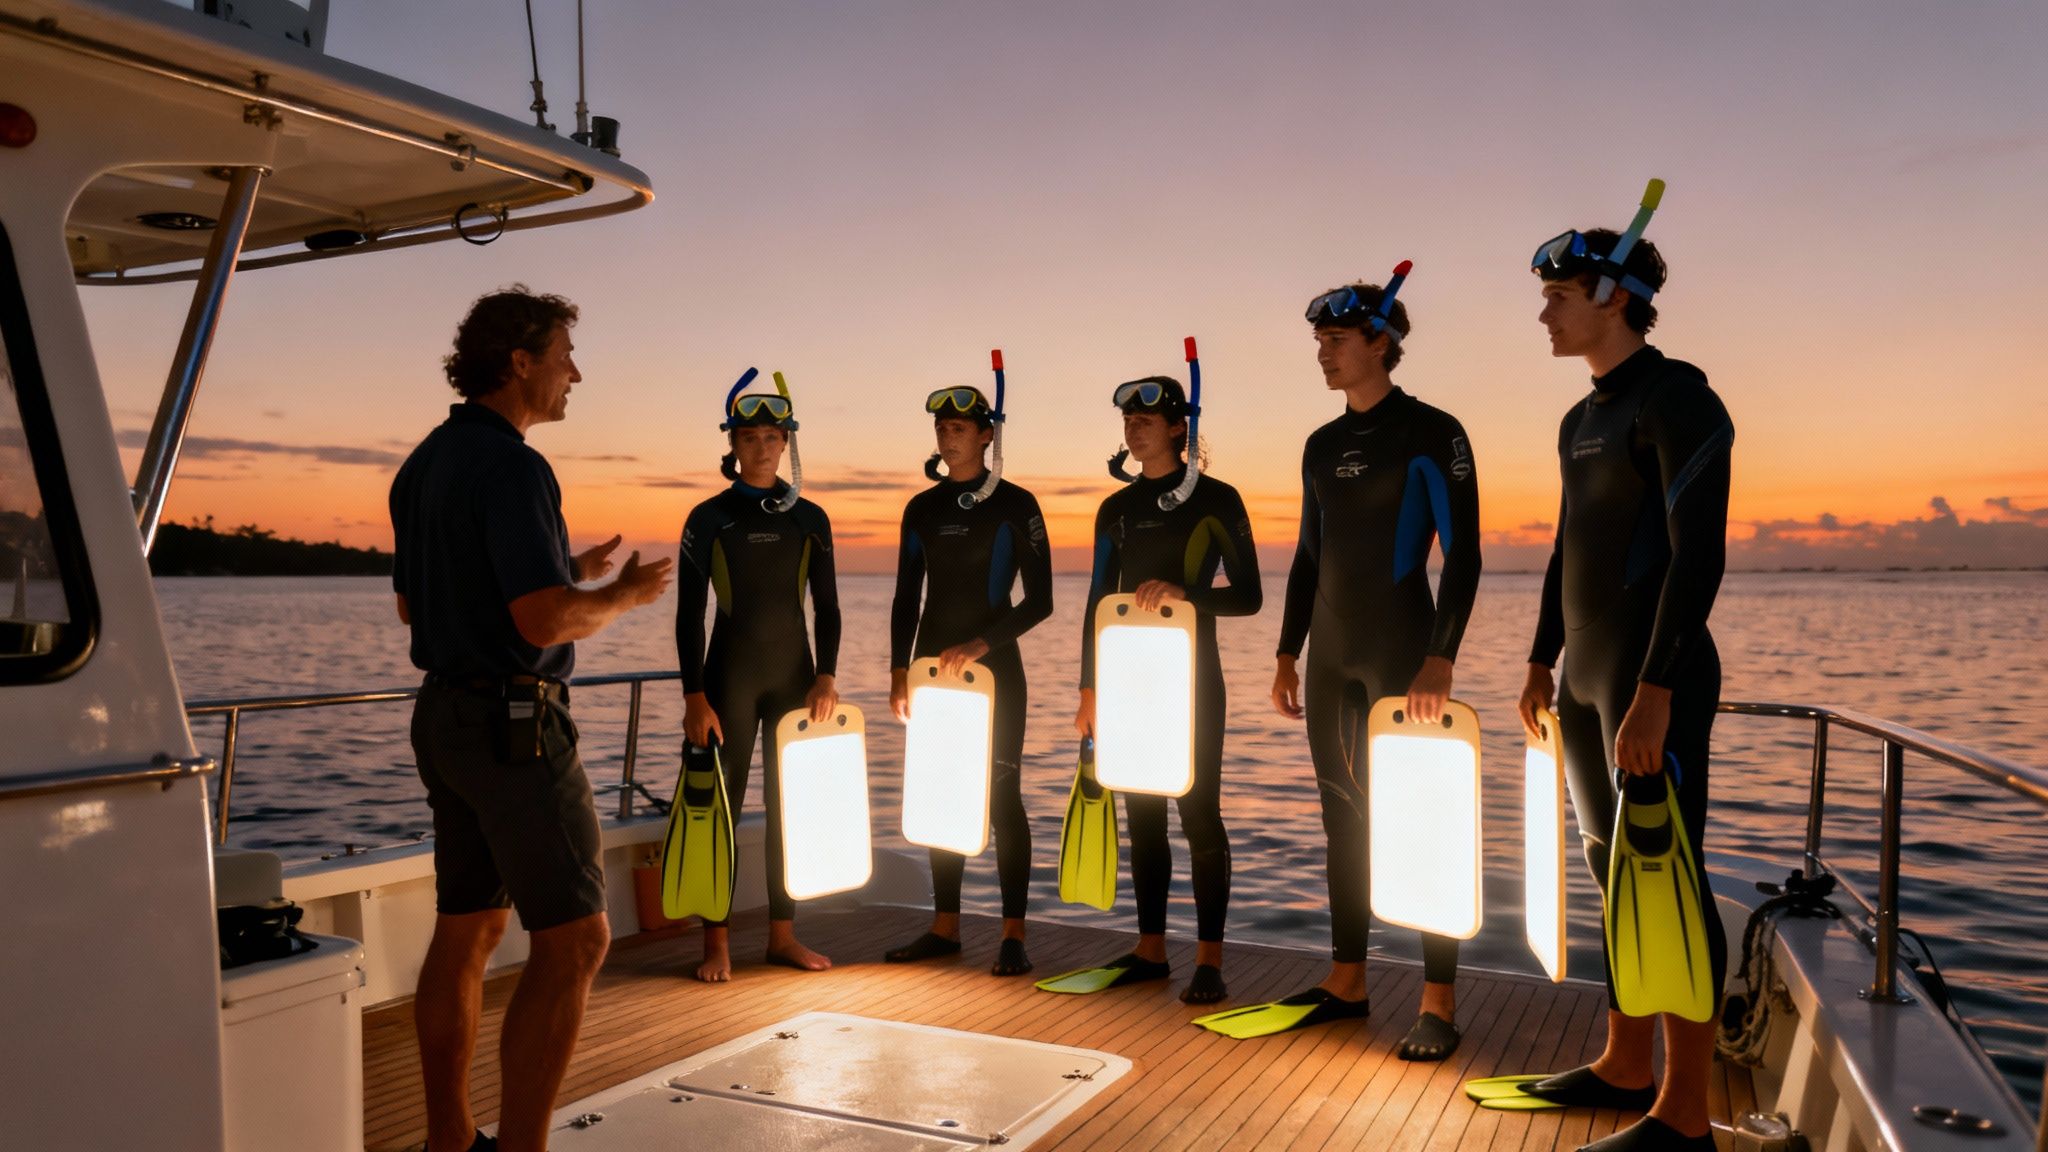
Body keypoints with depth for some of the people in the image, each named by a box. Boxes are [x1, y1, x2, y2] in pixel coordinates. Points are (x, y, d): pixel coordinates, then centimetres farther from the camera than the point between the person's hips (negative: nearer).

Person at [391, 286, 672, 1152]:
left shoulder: (425, 465, 12)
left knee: (465, 935, 14)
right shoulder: (511, 468, -18)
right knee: (574, 941, -5)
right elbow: (543, 622, -25)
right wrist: (625, 596, -5)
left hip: (447, 715, 10)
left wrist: (565, 574, 19)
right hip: (513, 725, -10)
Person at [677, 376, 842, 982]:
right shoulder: (709, 517, -1)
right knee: (722, 802, -1)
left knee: (790, 802, 6)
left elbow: (826, 607, 8)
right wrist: (694, 697, -11)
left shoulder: (809, 518, 6)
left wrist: (826, 676, -5)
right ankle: (716, 943, 6)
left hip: (794, 673, 3)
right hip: (731, 673, -3)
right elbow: (689, 614, -4)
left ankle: (783, 934, 16)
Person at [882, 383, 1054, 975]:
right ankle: (945, 927, 16)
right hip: (934, 667, 5)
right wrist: (900, 670, 1)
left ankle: (1014, 936, 2)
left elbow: (1039, 600, -7)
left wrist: (981, 644, -17)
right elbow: (906, 600, 11)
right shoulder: (922, 509, 10)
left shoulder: (1015, 504, -3)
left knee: (1001, 795, -4)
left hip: (992, 667, -4)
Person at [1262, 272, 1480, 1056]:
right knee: (1344, 816, 9)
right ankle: (1346, 982, 19)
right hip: (1330, 656, 6)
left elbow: (1463, 556, -10)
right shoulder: (1322, 445, 12)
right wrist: (1288, 654, 13)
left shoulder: (1431, 433, -6)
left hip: (1400, 654, -6)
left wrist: (1440, 659, -19)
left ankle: (1439, 1003, 4)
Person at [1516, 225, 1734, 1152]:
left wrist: (1656, 689, -23)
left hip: (1654, 679, -9)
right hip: (1587, 676, 9)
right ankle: (1624, 1067, 26)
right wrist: (1543, 660, 20)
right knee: (1617, 876, 14)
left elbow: (1699, 552, -18)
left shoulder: (1677, 399, -10)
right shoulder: (1582, 421, 16)